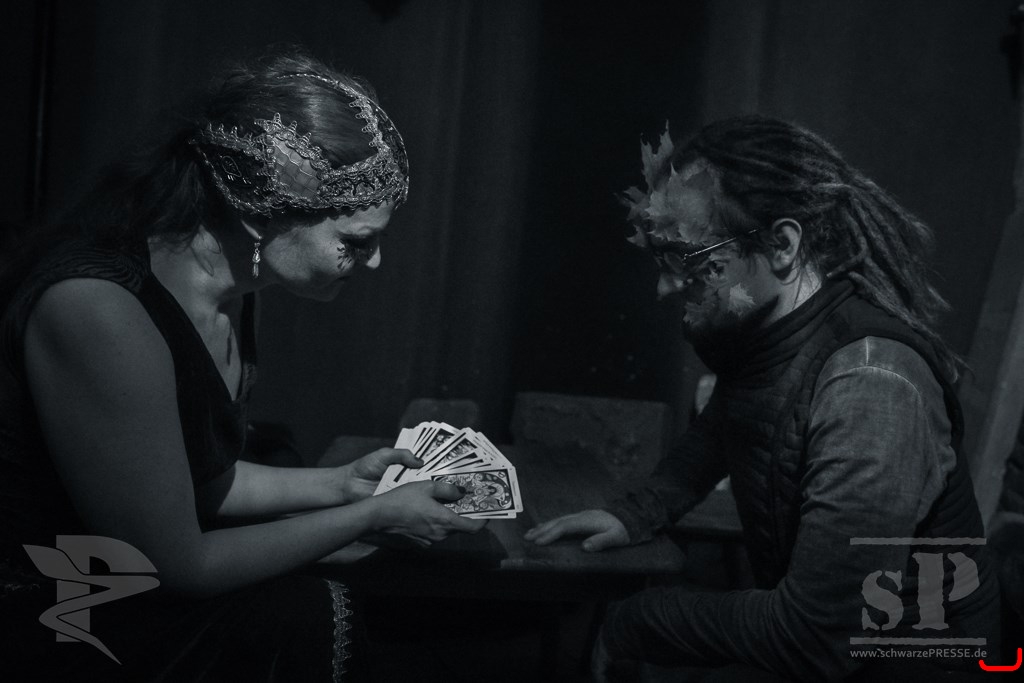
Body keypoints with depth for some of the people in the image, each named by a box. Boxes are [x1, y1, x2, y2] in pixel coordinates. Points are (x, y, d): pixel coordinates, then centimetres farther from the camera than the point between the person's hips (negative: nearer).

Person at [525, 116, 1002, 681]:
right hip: (799, 628, 7)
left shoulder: (869, 387, -30)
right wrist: (637, 514, 3)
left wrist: (637, 623, -18)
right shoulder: (756, 332, -7)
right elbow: (720, 428, 17)